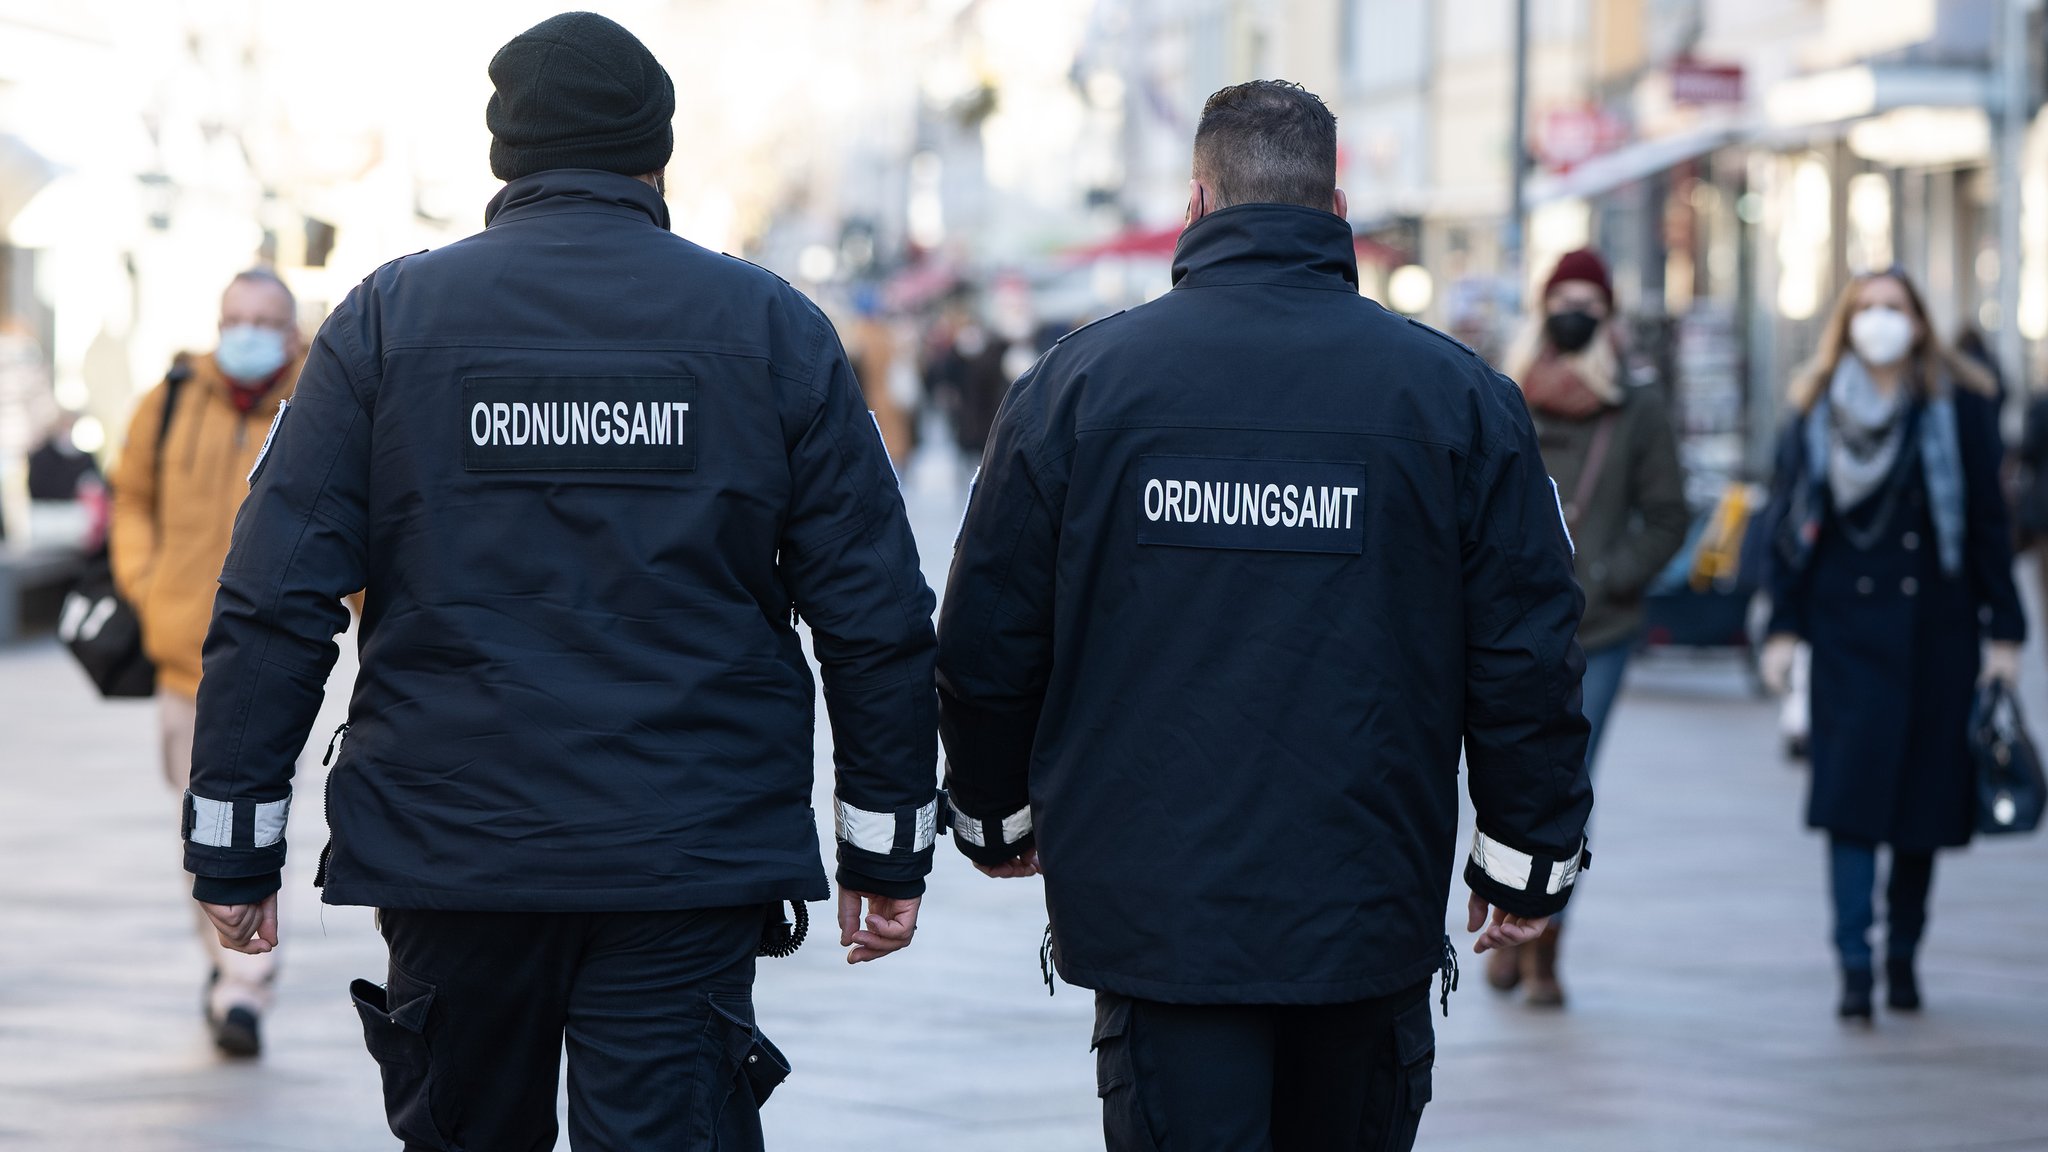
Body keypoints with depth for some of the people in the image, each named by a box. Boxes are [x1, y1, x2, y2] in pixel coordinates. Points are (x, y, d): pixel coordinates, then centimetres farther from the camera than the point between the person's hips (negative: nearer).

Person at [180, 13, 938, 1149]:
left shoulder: (386, 318, 2)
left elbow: (275, 601, -2)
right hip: (691, 866, -1)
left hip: (447, 848, 1)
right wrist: (887, 844, 11)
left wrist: (235, 843, 2)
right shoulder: (773, 329, 4)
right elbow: (875, 618, 3)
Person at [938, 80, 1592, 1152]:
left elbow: (986, 638, 5)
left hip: (1148, 905, -1)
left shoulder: (1078, 379, 0)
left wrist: (995, 813, 21)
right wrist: (1530, 855, 11)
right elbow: (1526, 650, 1)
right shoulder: (1456, 392, 0)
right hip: (1371, 904, 1)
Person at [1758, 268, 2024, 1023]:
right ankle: (1855, 966, -12)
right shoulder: (1817, 413, 4)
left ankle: (1903, 954, 19)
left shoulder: (1958, 408, 2)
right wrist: (1783, 627, 0)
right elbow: (1790, 525, 6)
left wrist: (2003, 630, 0)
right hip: (1848, 632, 0)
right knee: (1852, 791, -9)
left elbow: (1988, 524, 3)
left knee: (1924, 792, 5)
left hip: (1936, 630, 0)